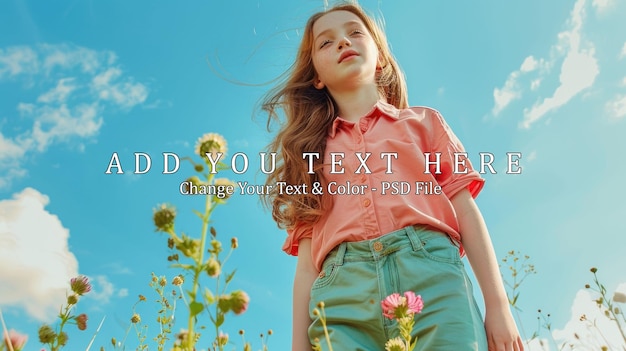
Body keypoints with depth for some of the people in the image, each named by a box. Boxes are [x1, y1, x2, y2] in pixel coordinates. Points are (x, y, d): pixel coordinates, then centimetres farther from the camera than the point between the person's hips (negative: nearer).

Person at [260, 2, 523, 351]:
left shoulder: (423, 122, 21)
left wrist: (498, 306, 2)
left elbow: (467, 212, 12)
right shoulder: (313, 150, 21)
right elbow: (307, 263, 13)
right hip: (343, 295, 1)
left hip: (431, 274, 0)